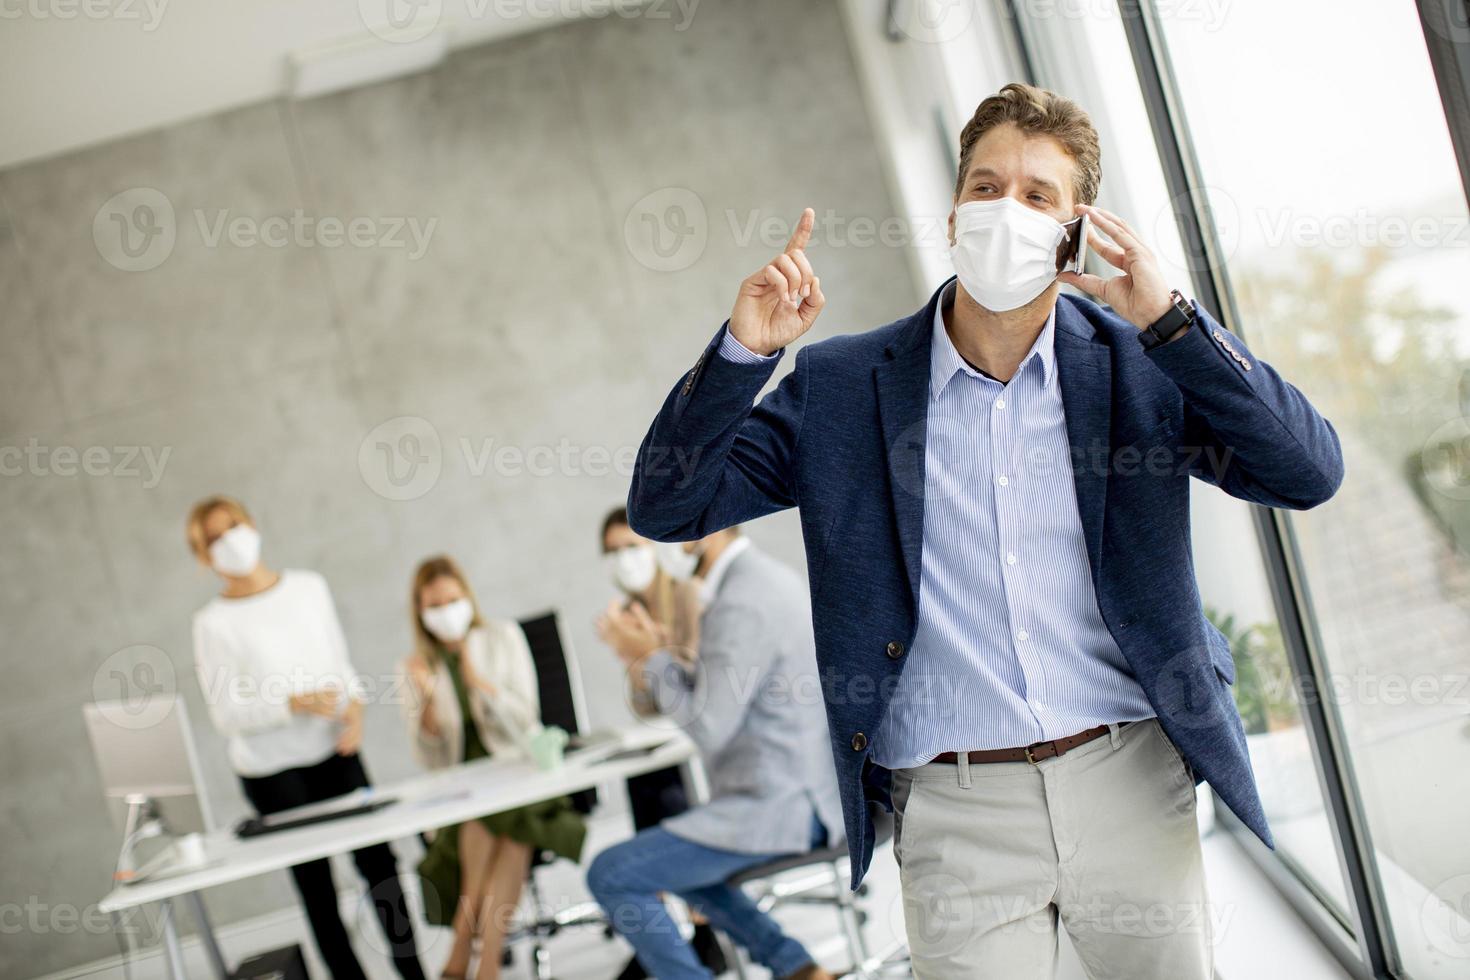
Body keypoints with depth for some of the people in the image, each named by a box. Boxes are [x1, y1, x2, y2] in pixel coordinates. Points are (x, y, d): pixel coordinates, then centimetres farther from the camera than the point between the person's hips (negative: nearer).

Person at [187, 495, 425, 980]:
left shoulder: (309, 586, 2)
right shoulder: (213, 622, -10)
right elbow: (225, 714, -11)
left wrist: (354, 704, -9)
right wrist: (295, 704, -23)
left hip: (334, 751, 3)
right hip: (272, 771, -3)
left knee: (377, 859, 3)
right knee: (316, 884, 4)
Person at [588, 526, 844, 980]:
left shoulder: (739, 606, -22)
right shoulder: (768, 576, 11)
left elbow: (708, 730, -21)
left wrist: (653, 659, -9)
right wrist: (658, 656, 5)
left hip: (771, 807, -11)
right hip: (801, 793, 11)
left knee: (610, 874, -6)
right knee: (673, 856, 31)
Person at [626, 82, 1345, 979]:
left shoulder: (1137, 365, 3)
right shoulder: (842, 385, 1)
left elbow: (1310, 474, -6)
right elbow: (668, 508, 0)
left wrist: (1171, 321, -13)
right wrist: (745, 352, -14)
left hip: (1130, 781, 2)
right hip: (954, 808, -1)